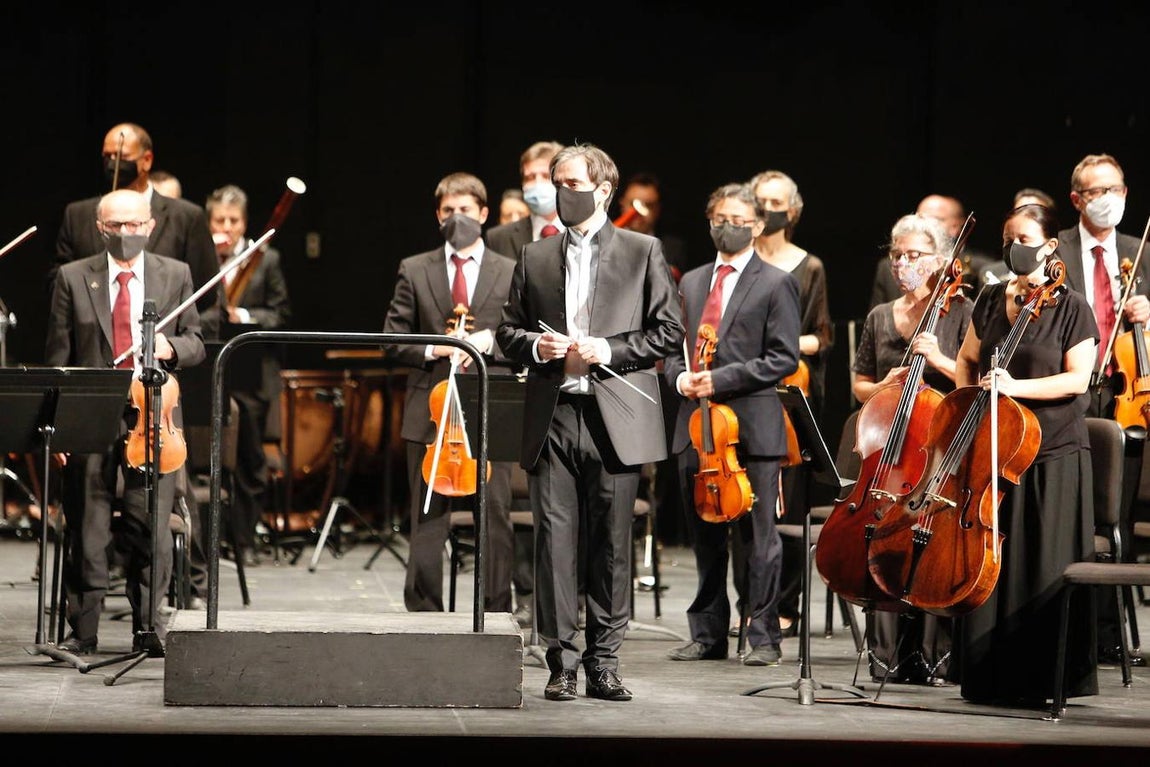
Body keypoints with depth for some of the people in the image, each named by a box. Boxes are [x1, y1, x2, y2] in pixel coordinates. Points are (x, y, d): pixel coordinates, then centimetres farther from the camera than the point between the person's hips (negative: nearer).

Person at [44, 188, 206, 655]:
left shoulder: (175, 275, 9)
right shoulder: (73, 278, 5)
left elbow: (195, 345, 12)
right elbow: (58, 358, 5)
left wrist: (171, 347, -12)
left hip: (152, 414, 1)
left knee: (151, 525, -2)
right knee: (87, 527, 3)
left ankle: (148, 627, 6)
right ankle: (83, 630, 10)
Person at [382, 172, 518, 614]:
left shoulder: (510, 272, 8)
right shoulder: (415, 271, 9)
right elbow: (393, 341, 7)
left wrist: (487, 343, -12)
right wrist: (433, 351, -10)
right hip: (431, 412, 0)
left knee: (496, 522, 0)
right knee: (427, 523, 3)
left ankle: (496, 615, 8)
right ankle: (423, 614, 9)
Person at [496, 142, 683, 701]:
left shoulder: (643, 252, 6)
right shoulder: (535, 258, 15)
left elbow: (668, 331, 3)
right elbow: (508, 330, 19)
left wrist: (610, 350, -10)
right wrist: (535, 346, -3)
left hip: (615, 420, -2)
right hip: (552, 419, 2)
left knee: (611, 545, 1)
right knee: (555, 542, -2)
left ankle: (604, 665, 8)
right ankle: (563, 665, 3)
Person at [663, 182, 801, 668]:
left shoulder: (776, 284, 0)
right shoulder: (691, 283, 18)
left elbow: (784, 359, -7)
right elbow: (674, 349, 20)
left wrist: (721, 378, -15)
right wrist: (680, 376, -3)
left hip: (751, 425, -5)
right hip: (697, 425, 5)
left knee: (756, 535, -3)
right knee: (705, 534, 10)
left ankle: (764, 637, 3)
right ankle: (708, 635, 17)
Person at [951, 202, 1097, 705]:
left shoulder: (1071, 308, -4)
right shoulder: (991, 300, 11)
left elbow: (1078, 380, -11)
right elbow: (967, 361, 22)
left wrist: (1014, 387, -20)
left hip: (1054, 455, -5)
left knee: (1046, 567, -4)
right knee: (989, 562, 3)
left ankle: (1044, 678, 2)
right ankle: (992, 676, 10)